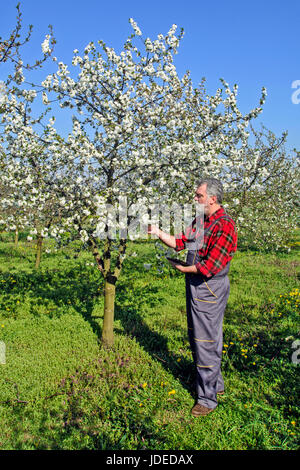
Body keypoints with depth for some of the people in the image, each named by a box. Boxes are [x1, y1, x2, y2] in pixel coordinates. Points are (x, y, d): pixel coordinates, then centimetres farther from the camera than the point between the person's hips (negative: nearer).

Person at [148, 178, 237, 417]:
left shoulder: (224, 225, -20)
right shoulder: (199, 221, 10)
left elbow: (211, 266, -25)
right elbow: (180, 242, 15)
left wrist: (183, 268, -13)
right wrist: (158, 232, 4)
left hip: (210, 289, -10)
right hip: (195, 285, 10)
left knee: (206, 342, 1)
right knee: (196, 337, 21)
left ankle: (208, 398, 17)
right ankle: (216, 383, 40)